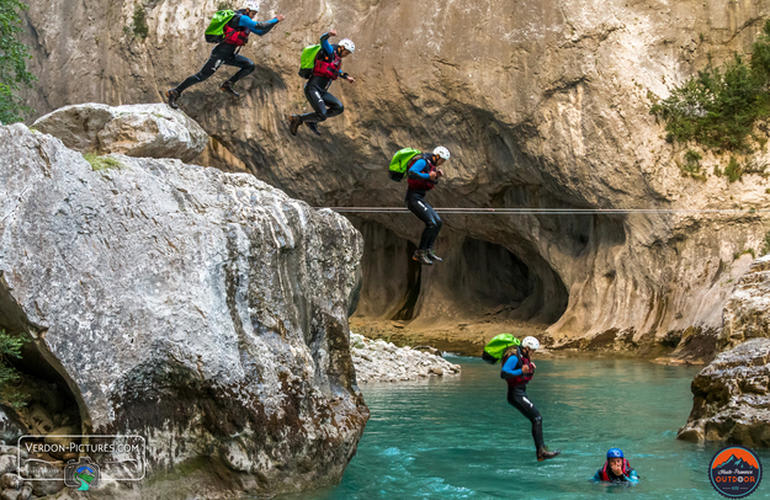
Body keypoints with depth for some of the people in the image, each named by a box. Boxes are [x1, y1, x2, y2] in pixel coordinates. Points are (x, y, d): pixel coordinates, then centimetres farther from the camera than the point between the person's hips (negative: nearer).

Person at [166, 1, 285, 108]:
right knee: (201, 76, -10)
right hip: (220, 54, -10)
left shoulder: (246, 22, 15)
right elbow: (260, 27, -21)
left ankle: (227, 85, 5)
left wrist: (273, 21, 11)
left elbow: (260, 32, 22)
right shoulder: (241, 18, -15)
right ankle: (174, 92, -4)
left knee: (250, 66, 5)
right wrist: (276, 20, -12)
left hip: (229, 55, 10)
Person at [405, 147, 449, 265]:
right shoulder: (422, 162, -12)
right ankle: (419, 253, -12)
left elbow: (432, 184, 25)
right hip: (413, 198, -10)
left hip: (420, 199, 10)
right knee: (431, 223, -17)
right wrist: (428, 176, -27)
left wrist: (436, 177, 5)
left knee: (438, 222, 7)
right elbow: (411, 173, -28)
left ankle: (428, 251, 7)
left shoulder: (431, 165, 17)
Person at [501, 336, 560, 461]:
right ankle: (541, 450, -14)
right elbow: (504, 373, -25)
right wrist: (521, 371, -32)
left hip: (521, 393, 10)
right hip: (516, 394, -10)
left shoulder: (523, 356, 12)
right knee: (537, 418, -14)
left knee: (536, 420, 9)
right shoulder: (514, 357, -18)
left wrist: (530, 368, 8)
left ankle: (540, 452, 11)